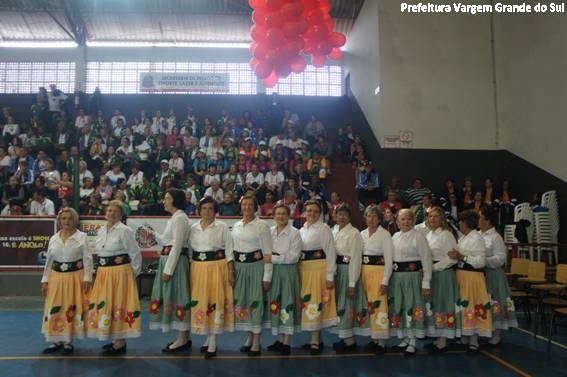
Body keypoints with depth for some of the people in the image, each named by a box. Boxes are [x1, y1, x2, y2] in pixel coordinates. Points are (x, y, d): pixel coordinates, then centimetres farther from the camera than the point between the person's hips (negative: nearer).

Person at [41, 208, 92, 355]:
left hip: (75, 277, -4)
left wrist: (87, 278, -12)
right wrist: (45, 280, 7)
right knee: (54, 309, 7)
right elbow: (49, 261, 10)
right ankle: (56, 341, 22)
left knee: (72, 309, 2)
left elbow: (87, 259, -6)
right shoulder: (54, 238, 7)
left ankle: (68, 341, 14)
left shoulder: (82, 237, -5)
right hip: (56, 277, 4)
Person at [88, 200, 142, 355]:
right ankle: (117, 339, 27)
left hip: (119, 273, -8)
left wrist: (132, 273, -4)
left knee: (118, 304, -3)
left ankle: (120, 343, 7)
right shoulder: (101, 230, 10)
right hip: (103, 273, 8)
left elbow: (135, 253, -10)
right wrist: (104, 270, 15)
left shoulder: (124, 231, -12)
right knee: (105, 305, 13)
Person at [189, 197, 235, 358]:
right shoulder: (193, 228, 8)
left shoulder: (222, 227, -1)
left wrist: (231, 272, -6)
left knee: (216, 301, -3)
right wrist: (190, 272, 6)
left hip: (217, 267, -3)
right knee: (200, 302, 7)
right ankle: (208, 338, 25)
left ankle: (213, 343, 5)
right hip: (198, 268, 3)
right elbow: (189, 250, 11)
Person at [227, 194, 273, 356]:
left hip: (255, 266, -5)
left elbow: (267, 253, -7)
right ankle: (250, 337, 26)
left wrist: (267, 276, -10)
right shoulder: (236, 226, 10)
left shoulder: (262, 225, -5)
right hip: (239, 267, 5)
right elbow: (230, 250, 13)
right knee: (242, 302, 10)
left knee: (255, 302, -2)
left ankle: (256, 343, 8)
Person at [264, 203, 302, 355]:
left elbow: (294, 256, -13)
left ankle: (286, 343, 7)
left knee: (287, 304, -2)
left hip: (287, 272, -4)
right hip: (272, 272, 4)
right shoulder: (269, 231, 7)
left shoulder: (294, 233, -5)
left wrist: (274, 257, -14)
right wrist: (272, 257, -9)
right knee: (275, 304, 8)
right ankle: (279, 340, 21)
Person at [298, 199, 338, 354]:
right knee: (306, 303, 9)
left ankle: (315, 342, 2)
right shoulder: (301, 230, 14)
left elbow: (330, 253, -8)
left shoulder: (324, 228, -5)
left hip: (318, 269, -6)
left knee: (316, 303, -6)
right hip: (303, 270, 6)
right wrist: (298, 272, 8)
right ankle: (316, 340, 21)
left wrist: (330, 276, -13)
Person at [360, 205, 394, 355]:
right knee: (369, 306, 10)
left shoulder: (385, 234, -6)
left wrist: (385, 280, -13)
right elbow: (359, 255, 12)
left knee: (379, 306, -6)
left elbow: (389, 259, -8)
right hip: (364, 272, 5)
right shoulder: (362, 234, 10)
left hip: (378, 271, -5)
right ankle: (374, 338, 21)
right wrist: (360, 274, 5)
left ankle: (381, 342, 4)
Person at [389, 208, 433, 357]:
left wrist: (426, 282, -13)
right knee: (399, 308, 12)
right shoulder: (395, 236, 10)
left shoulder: (418, 236, -7)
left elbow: (426, 260, -10)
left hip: (413, 276, -6)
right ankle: (405, 340, 27)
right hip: (397, 276, 6)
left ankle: (412, 343, 12)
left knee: (412, 308, 0)